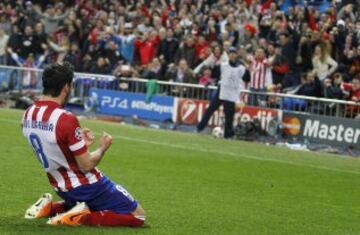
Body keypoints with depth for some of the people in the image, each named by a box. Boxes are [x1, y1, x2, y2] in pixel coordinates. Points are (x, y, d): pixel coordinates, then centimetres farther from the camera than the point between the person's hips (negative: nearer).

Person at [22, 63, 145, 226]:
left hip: (62, 188, 8)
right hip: (86, 186, -8)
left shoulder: (28, 115, -3)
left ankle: (50, 208, 12)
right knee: (138, 215, 0)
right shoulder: (66, 119, -27)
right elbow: (86, 165, -20)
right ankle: (82, 218, -12)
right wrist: (103, 147, -3)